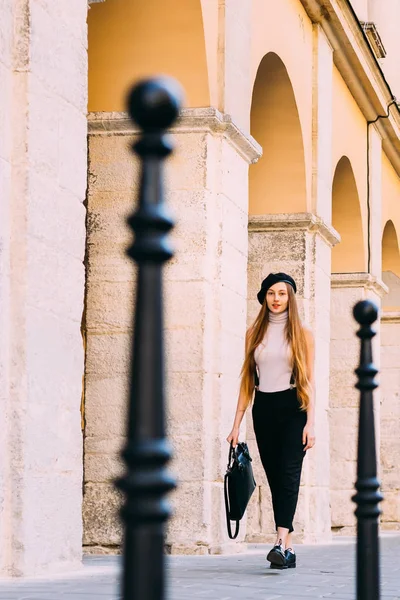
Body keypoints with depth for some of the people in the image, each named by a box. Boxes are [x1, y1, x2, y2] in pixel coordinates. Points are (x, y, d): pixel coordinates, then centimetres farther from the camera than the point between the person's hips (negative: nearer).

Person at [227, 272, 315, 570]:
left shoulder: (302, 334, 4)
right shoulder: (254, 333, 11)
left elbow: (308, 380, 0)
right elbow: (248, 379, 12)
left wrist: (310, 422, -9)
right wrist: (237, 423, 6)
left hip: (292, 409, -3)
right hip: (264, 409, 3)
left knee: (289, 473, -16)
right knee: (274, 477, 2)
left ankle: (282, 542, -27)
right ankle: (289, 549, 6)